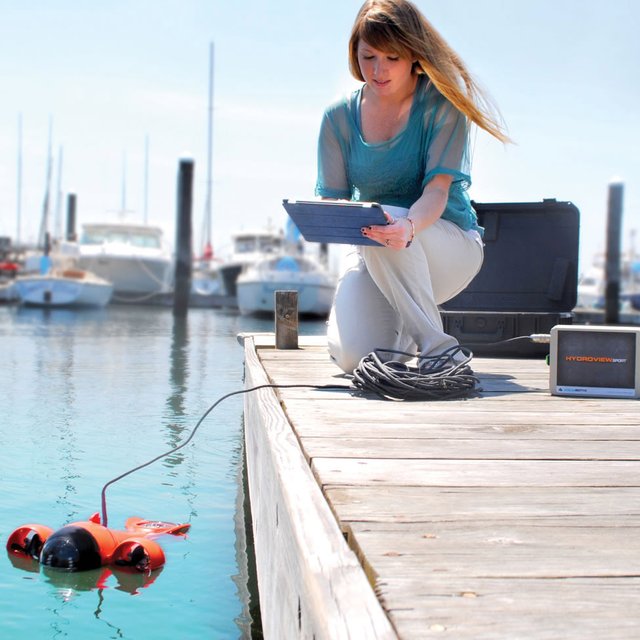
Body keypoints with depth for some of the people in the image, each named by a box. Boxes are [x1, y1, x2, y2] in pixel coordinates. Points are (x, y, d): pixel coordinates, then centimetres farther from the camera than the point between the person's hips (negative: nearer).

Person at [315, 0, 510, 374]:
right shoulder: (340, 118, 1)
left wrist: (409, 226, -42)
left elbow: (437, 191, -19)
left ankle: (438, 350, -26)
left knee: (386, 218, -37)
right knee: (351, 357, -21)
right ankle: (403, 333, 17)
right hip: (373, 257, 3)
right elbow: (333, 200, -2)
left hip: (450, 244, -3)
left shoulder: (442, 104, -9)